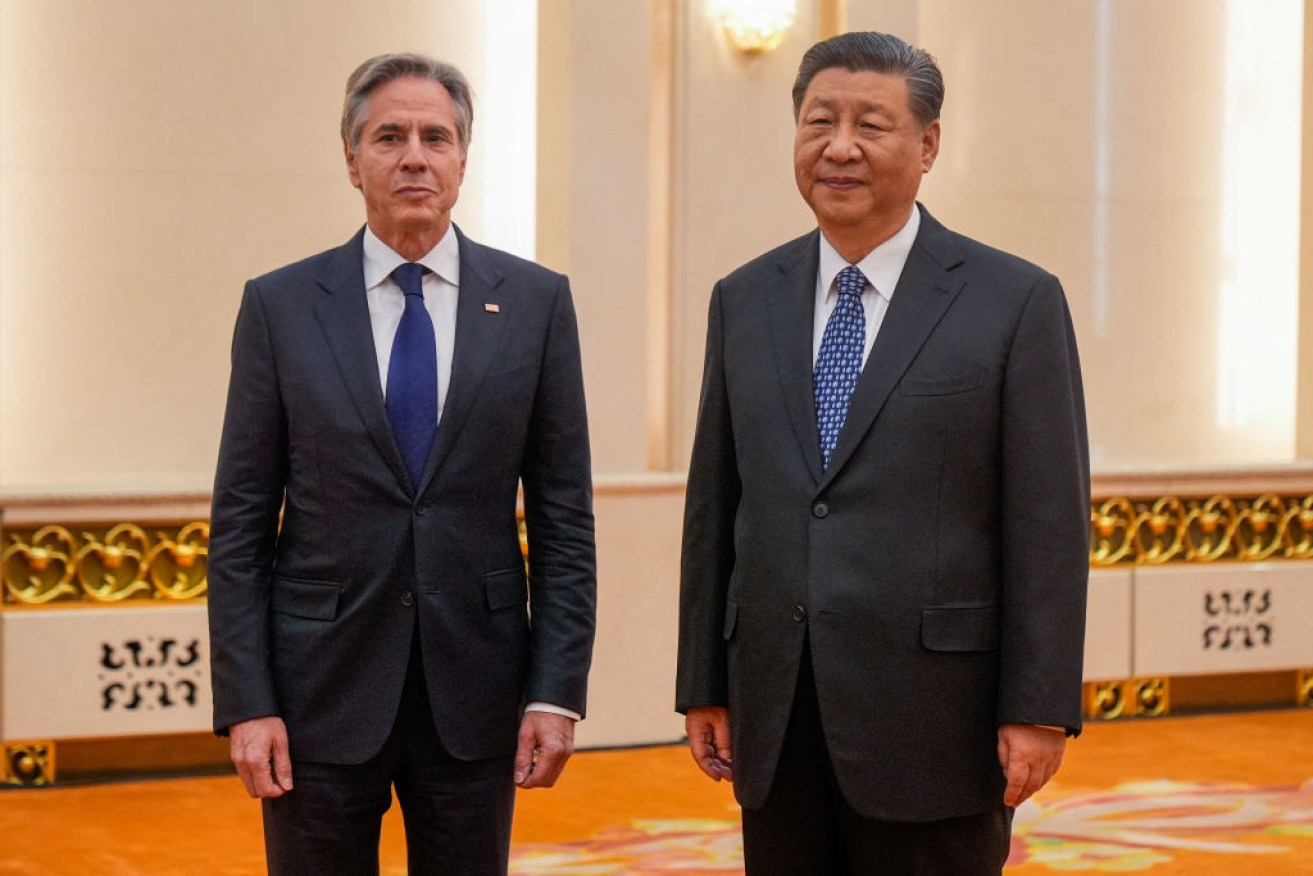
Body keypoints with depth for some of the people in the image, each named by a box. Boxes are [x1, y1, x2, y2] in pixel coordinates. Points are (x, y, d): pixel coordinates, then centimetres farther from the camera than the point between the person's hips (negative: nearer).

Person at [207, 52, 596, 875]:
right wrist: (245, 704, -6)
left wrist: (557, 691, -3)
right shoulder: (280, 306, 1)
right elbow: (241, 523, 0)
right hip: (322, 685, 0)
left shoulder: (536, 300, 2)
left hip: (474, 690, 1)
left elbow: (564, 514, 3)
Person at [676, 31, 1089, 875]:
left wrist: (1039, 710, -9)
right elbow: (714, 508, 12)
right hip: (774, 717, 4)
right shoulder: (744, 300, 10)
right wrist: (704, 685, 9)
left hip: (934, 714, -4)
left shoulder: (1018, 301, -3)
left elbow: (1050, 522, -5)